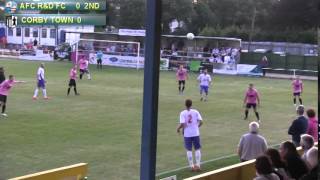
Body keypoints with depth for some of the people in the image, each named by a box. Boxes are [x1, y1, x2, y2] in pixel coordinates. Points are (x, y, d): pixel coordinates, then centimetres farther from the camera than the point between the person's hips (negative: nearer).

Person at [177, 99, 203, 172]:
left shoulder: (183, 113, -7)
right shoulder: (195, 112, -2)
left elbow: (182, 124, -17)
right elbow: (200, 122, -8)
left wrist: (178, 128, 3)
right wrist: (197, 126, 11)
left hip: (187, 134, -1)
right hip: (196, 133, 1)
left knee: (189, 150, 9)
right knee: (197, 149, 12)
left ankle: (192, 166, 10)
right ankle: (197, 165, 8)